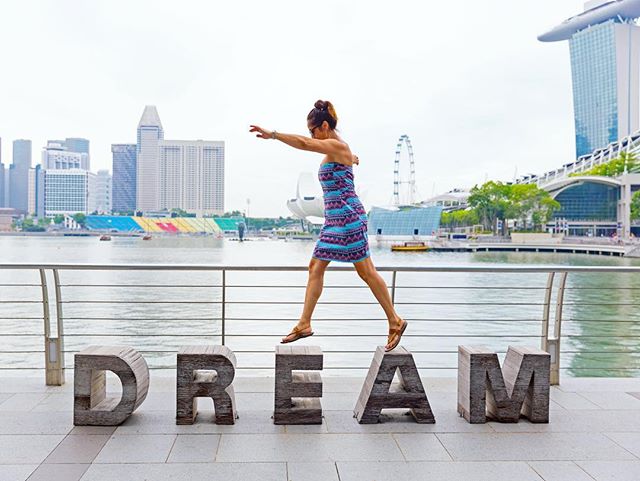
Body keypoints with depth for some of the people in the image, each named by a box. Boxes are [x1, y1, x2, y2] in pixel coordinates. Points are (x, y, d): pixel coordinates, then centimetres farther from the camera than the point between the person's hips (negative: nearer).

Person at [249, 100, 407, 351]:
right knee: (315, 267, 6)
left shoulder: (337, 146, -11)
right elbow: (352, 158, 41)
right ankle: (304, 324, 11)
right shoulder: (335, 149, 17)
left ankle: (395, 322, 11)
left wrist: (272, 134, -23)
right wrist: (351, 159, 63)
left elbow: (303, 143, -25)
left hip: (348, 217, -10)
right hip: (334, 219, 10)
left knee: (366, 272, -2)